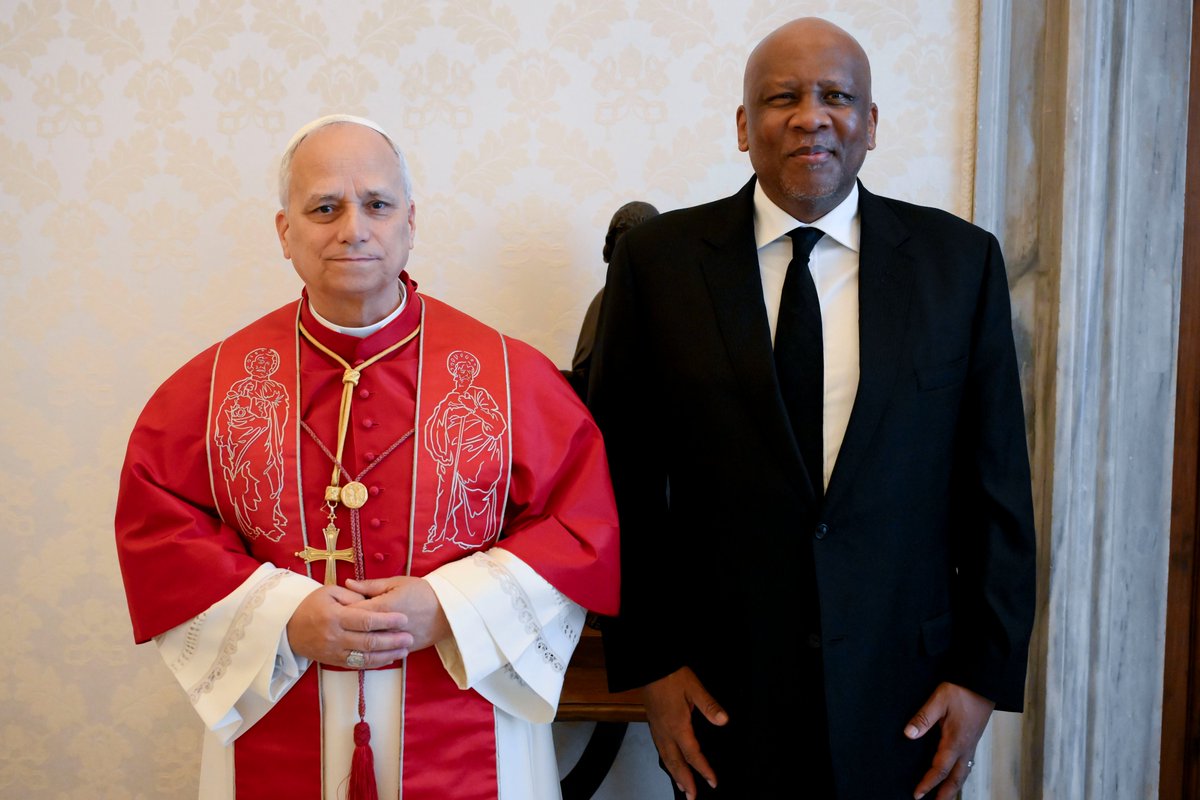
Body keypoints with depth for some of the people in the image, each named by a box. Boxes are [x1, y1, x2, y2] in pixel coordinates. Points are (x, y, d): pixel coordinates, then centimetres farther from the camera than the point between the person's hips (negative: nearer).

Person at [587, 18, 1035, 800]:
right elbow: (625, 480, -1)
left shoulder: (960, 260, -1)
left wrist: (986, 672, -1)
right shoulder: (659, 258, -4)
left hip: (902, 697, 1)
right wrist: (648, 661, -3)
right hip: (722, 693, 0)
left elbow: (997, 486, 1)